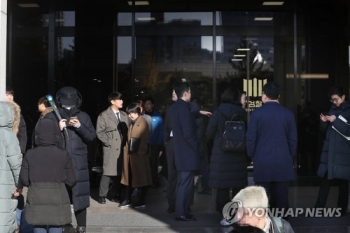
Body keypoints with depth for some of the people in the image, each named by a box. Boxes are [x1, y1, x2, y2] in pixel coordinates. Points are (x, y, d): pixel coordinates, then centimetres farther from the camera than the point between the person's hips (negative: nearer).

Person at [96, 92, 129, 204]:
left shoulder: (124, 115, 13)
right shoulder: (104, 115, 1)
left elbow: (128, 129, 13)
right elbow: (99, 132, -2)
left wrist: (126, 142, 1)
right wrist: (108, 142, -10)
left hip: (122, 148, 4)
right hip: (110, 148, -4)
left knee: (119, 172, 6)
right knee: (108, 172, -6)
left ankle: (116, 195, 15)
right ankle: (102, 196, 4)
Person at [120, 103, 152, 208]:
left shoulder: (143, 123, -10)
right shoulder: (132, 124, 15)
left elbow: (145, 140, -13)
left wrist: (140, 152, -15)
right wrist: (126, 151, 9)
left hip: (139, 155, -8)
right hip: (129, 154, 8)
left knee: (141, 178, 2)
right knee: (129, 178, 11)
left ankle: (142, 201, 11)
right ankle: (127, 200, 18)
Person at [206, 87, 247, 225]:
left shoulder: (218, 112, -6)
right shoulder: (241, 113, 1)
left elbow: (209, 134, -3)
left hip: (221, 154, -3)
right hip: (238, 154, 3)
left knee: (222, 186, 2)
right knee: (238, 185, 10)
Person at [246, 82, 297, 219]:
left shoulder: (257, 113, -5)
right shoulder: (288, 113, 0)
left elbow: (250, 138, -4)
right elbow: (293, 138, 3)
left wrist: (252, 156, 10)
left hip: (262, 161, -1)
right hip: (283, 161, 2)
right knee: (281, 197, 7)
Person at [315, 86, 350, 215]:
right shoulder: (333, 109, 13)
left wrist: (335, 121, -18)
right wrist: (325, 121, -1)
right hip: (329, 150, 5)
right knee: (325, 179, 1)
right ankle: (318, 208, 3)